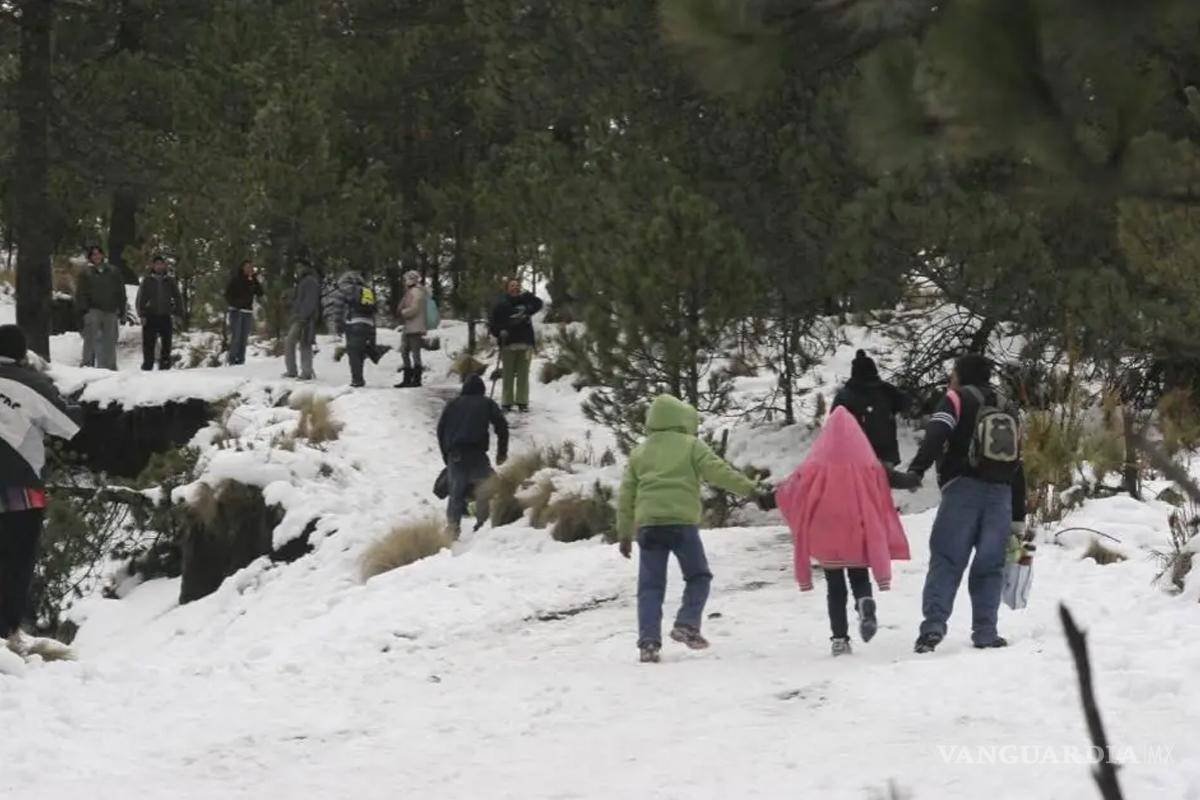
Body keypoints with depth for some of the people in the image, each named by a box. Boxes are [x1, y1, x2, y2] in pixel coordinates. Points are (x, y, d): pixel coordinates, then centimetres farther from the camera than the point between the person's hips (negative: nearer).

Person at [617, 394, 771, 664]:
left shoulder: (639, 452, 18)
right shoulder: (691, 445, 6)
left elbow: (626, 495, 17)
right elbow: (718, 471, -4)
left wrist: (624, 533, 22)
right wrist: (749, 488, 3)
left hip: (647, 524, 3)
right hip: (682, 522, -3)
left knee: (650, 586, 4)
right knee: (698, 577, 13)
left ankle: (649, 641, -8)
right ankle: (687, 624, -5)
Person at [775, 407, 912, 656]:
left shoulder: (815, 469, -8)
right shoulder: (870, 467, -7)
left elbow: (789, 497, 4)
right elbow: (883, 509, -1)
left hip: (825, 540, 0)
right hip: (860, 538, 0)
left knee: (835, 589, 12)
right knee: (860, 579, 17)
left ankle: (839, 638, 5)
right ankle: (865, 603, -16)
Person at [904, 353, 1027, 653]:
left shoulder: (958, 400, 6)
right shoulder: (1009, 410, 23)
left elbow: (936, 436, -14)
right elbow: (1018, 468, 23)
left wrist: (917, 469, -25)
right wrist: (1018, 520, 25)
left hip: (963, 489, -4)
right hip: (1001, 494, 4)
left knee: (946, 560, -6)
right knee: (989, 565, 9)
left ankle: (933, 625, -19)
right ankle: (985, 632, 3)